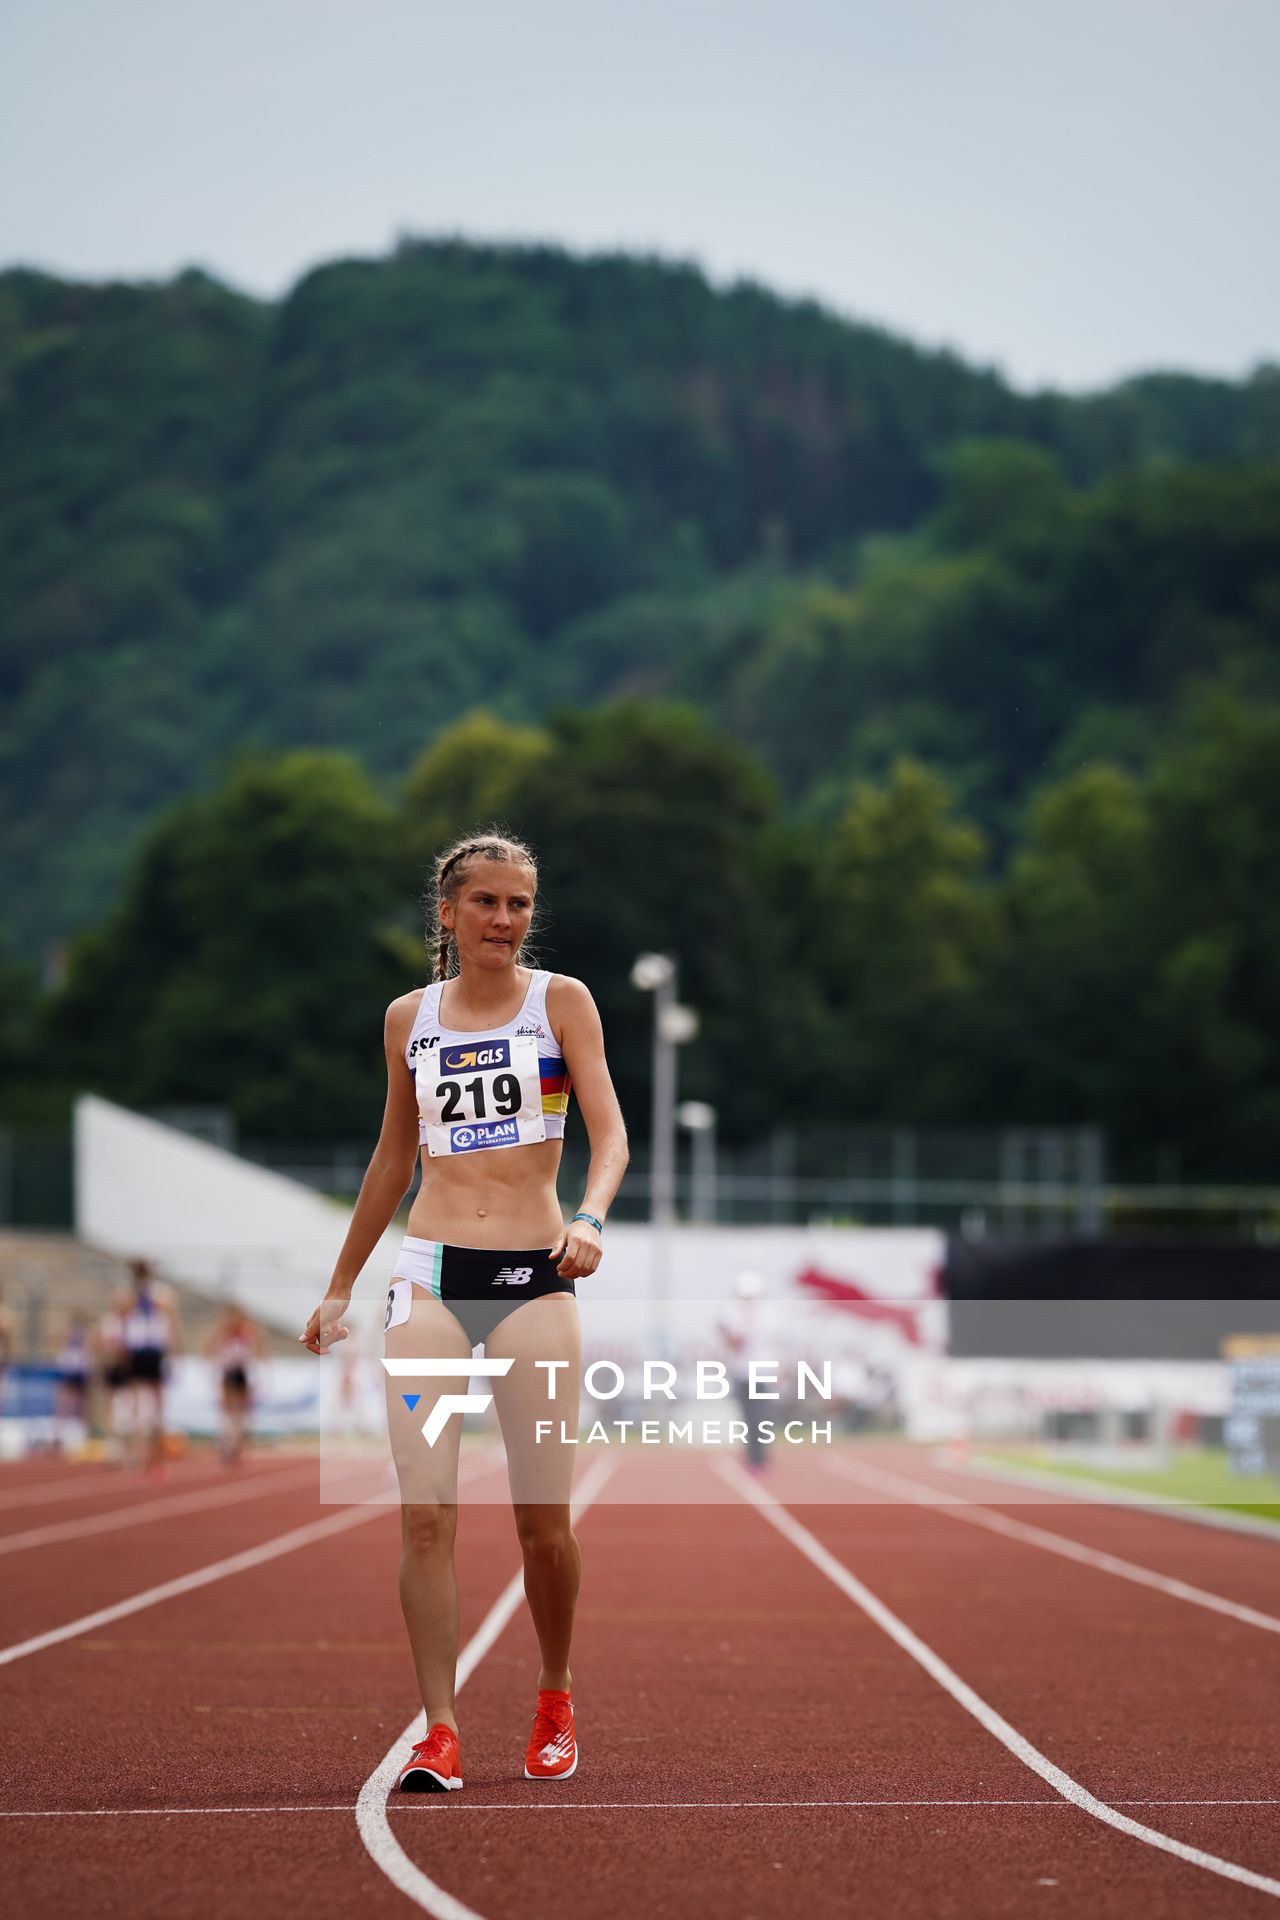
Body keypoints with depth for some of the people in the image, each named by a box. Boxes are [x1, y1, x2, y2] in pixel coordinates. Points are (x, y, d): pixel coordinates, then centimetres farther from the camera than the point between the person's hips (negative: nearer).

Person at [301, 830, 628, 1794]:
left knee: (544, 1522, 0)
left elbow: (610, 1133, -6)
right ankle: (440, 1733, -7)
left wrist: (590, 1219, -27)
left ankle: (556, 1704, 24)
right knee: (426, 1513, -10)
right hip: (428, 1277, 2)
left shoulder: (561, 1001, 2)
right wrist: (340, 1288, 23)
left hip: (535, 1279, -2)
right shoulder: (410, 1018, 10)